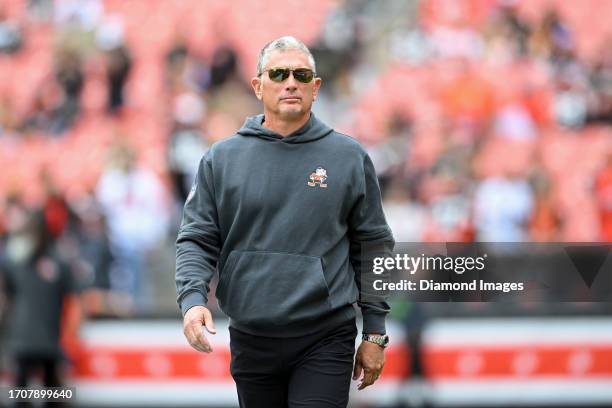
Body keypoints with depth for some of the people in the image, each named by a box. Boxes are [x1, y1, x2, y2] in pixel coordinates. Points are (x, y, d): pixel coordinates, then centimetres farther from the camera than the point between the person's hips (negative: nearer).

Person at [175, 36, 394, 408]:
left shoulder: (350, 157, 3)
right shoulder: (221, 159, 6)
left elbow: (373, 247, 6)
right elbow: (197, 240, 6)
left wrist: (375, 334, 3)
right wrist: (193, 300, -13)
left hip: (324, 340, -2)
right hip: (250, 341, 2)